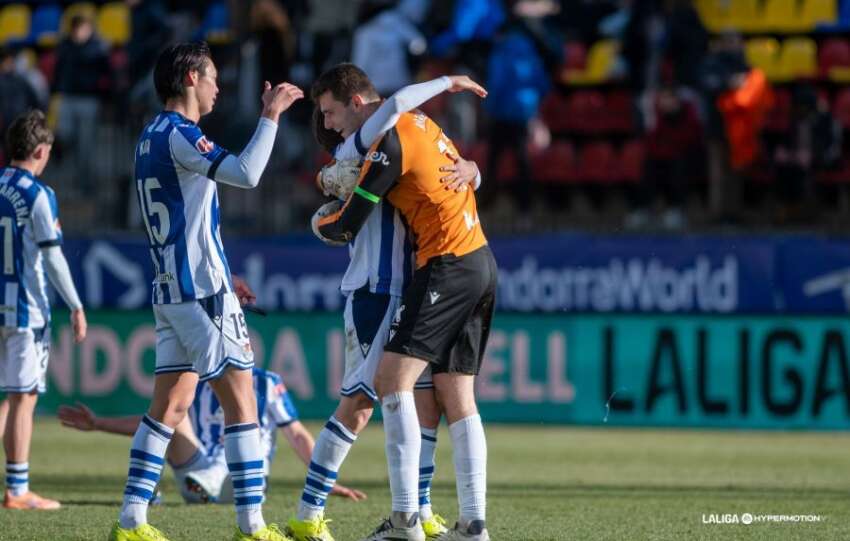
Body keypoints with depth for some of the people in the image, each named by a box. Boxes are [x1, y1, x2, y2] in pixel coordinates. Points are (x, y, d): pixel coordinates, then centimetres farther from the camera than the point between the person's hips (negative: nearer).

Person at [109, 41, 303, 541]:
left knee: (170, 405, 9)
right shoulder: (179, 135, -13)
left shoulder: (152, 137, 16)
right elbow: (246, 174, -28)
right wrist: (271, 115, -19)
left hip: (172, 289, 9)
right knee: (241, 401, -5)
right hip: (203, 292, -9)